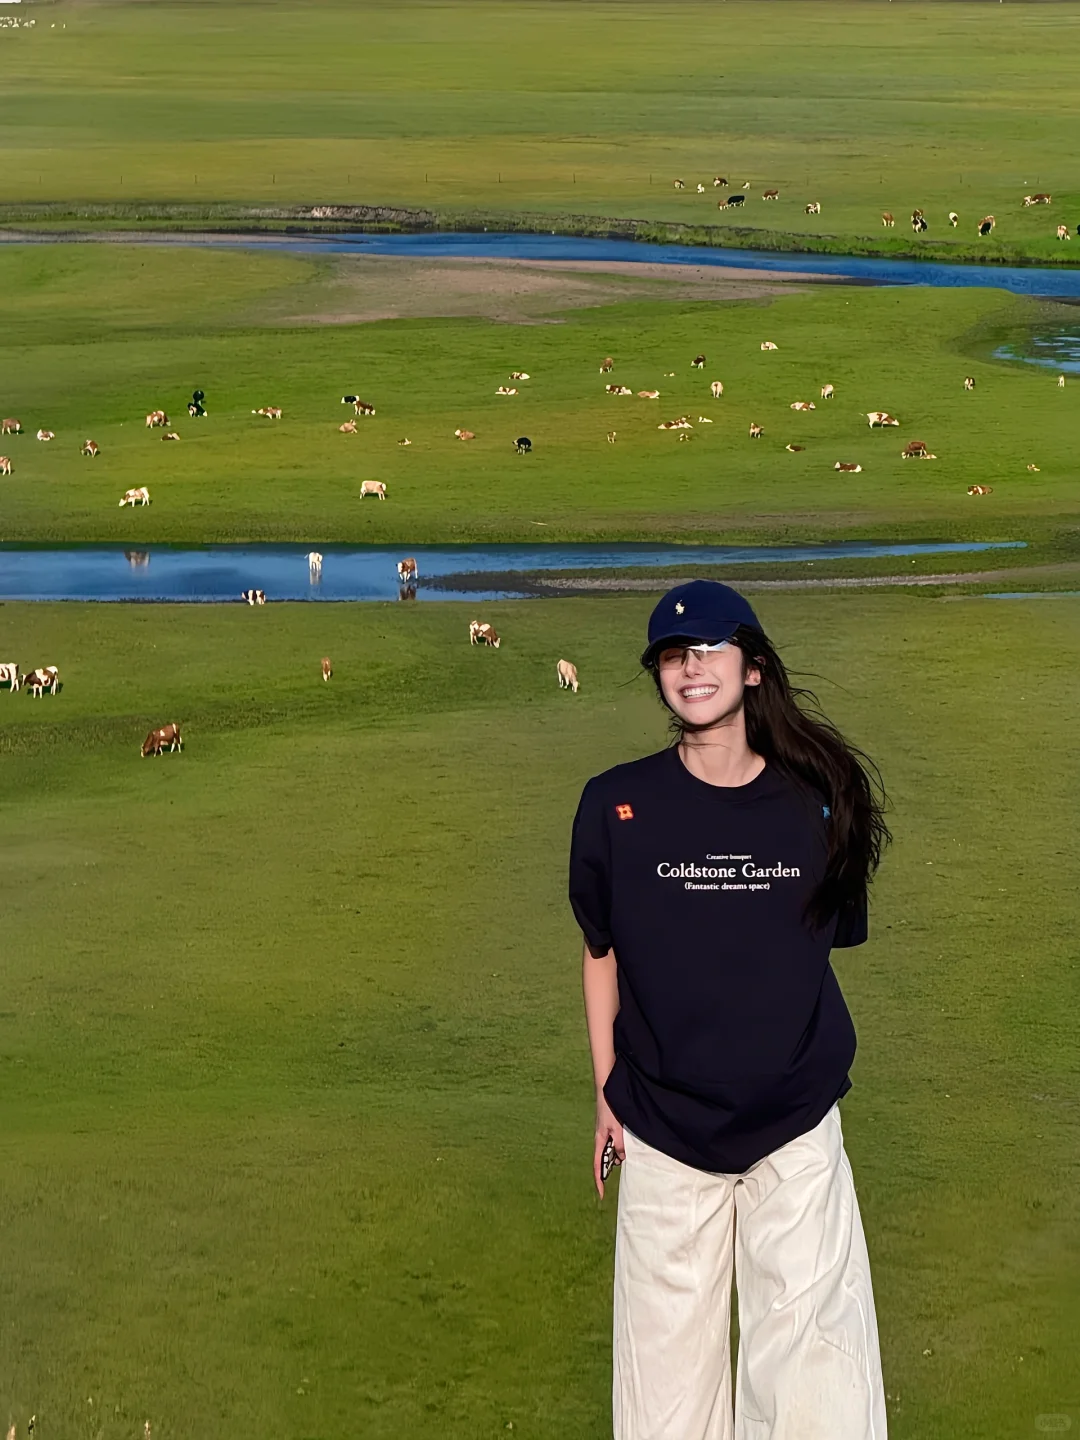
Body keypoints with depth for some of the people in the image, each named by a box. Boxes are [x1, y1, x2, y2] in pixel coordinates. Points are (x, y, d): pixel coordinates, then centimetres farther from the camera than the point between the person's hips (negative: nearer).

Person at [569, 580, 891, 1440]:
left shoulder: (818, 802, -2)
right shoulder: (618, 805, -4)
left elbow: (828, 943, 8)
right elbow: (602, 952, 6)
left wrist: (817, 1071, 9)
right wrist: (607, 1094, 8)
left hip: (797, 1126, 0)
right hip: (663, 1126, 0)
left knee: (812, 1349, 0)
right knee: (668, 1339, 8)